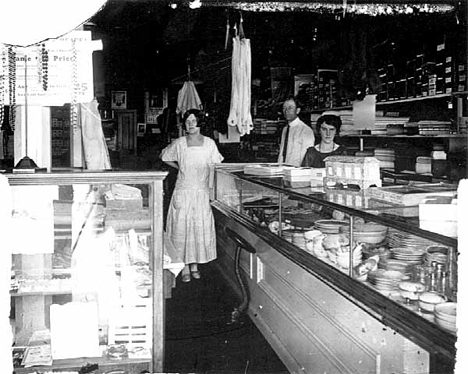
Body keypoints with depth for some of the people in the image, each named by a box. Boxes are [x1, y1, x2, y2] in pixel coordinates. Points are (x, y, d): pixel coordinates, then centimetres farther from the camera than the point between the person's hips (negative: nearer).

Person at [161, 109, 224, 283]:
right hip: (183, 191, -1)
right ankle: (185, 268, 7)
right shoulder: (179, 143, 0)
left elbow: (213, 168, 4)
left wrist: (211, 189, -2)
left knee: (201, 227, 3)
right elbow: (164, 156, 16)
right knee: (182, 227, -1)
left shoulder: (209, 143, 2)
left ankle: (195, 265, 16)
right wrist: (180, 167, 9)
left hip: (202, 192, 1)